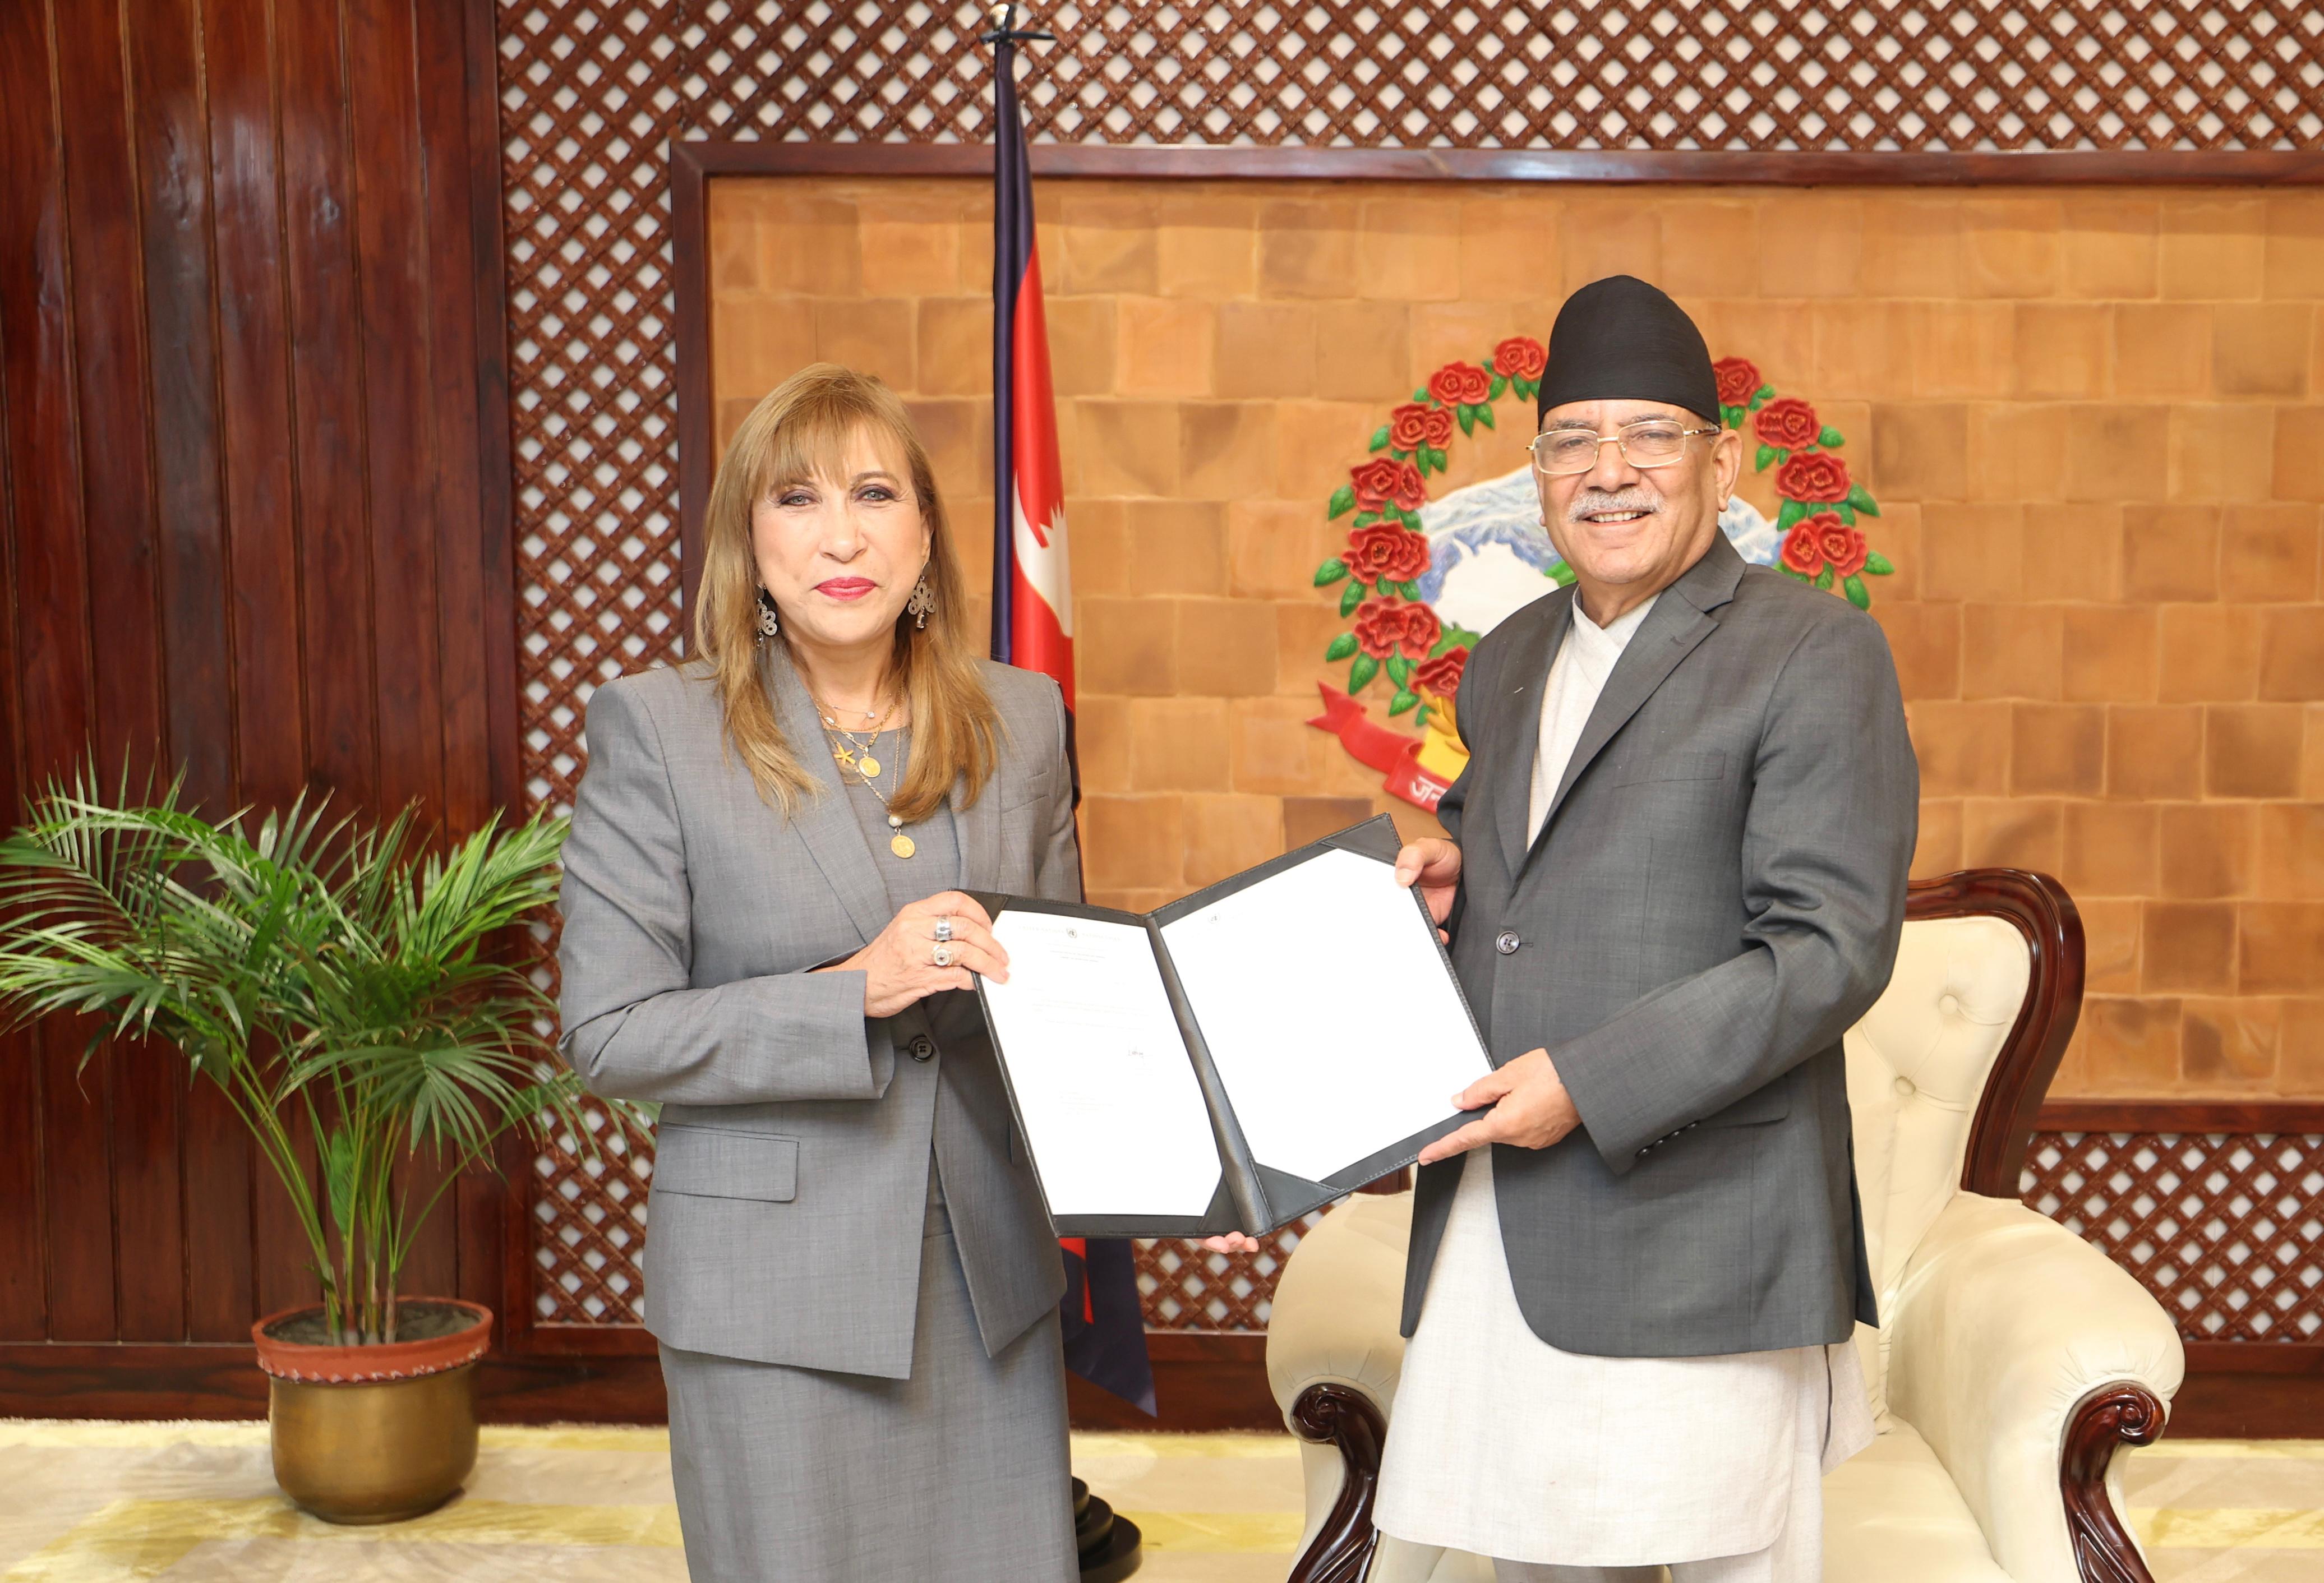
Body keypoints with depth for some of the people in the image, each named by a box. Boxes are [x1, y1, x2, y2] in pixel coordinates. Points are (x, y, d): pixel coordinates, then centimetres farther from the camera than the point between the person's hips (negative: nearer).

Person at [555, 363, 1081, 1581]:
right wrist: (856, 991, -20)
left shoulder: (1019, 720, 5)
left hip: (993, 1281, 4)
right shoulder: (655, 729, -7)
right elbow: (606, 1035, -10)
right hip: (777, 1292, -4)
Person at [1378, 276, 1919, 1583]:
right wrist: (1444, 881, 6)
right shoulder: (1509, 661, 17)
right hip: (1491, 1235, 7)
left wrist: (1589, 1083, -19)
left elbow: (1833, 951, -14)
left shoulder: (1814, 654, -6)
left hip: (1696, 1248, -6)